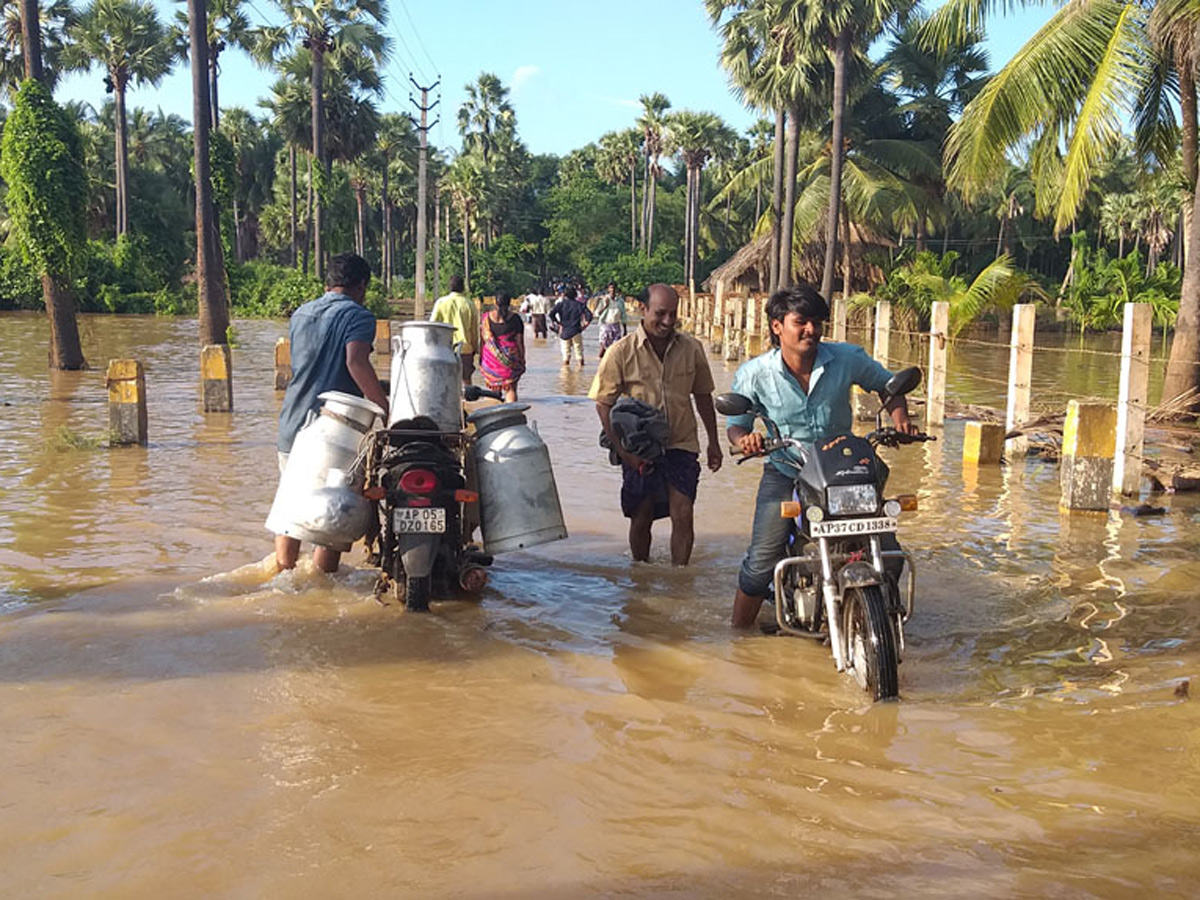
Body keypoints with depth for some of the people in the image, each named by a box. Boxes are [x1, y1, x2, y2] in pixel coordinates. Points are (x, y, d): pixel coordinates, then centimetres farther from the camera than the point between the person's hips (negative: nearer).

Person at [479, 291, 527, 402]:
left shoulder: (487, 317, 1)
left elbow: (483, 339, 4)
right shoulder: (515, 318, -4)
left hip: (490, 358, 2)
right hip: (510, 357, -2)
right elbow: (520, 341, -3)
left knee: (493, 388, 15)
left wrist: (481, 357, 12)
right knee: (511, 389, -1)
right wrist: (522, 360, 4)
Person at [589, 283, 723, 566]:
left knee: (682, 515, -8)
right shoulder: (621, 352, -9)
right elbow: (603, 404, -6)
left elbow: (703, 396, 13)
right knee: (641, 519, 9)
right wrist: (622, 451, -13)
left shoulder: (692, 348, 0)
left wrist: (713, 442, 15)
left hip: (681, 445, 1)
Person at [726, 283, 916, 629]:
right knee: (761, 561, -11)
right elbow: (736, 422, 0)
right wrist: (744, 438, -25)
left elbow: (887, 384, 9)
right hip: (784, 474, -2)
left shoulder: (847, 359, -7)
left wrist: (900, 422, -9)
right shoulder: (754, 374, -9)